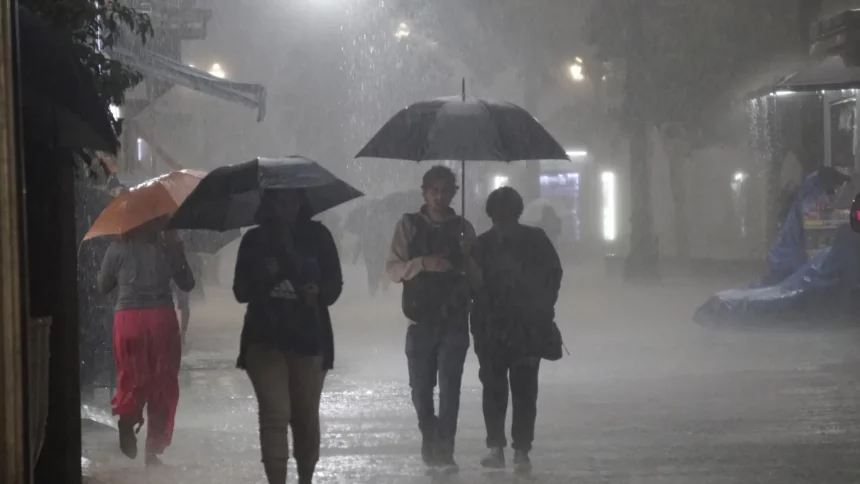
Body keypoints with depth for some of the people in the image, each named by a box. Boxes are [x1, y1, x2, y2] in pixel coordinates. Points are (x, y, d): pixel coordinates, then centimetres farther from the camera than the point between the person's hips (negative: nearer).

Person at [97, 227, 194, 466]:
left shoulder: (117, 250, 1)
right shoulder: (167, 247, 1)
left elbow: (103, 286, 11)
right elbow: (187, 284, 10)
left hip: (128, 320, 0)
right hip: (161, 318, 0)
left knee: (132, 378, 11)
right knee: (163, 384, 8)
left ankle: (127, 417, -21)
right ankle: (154, 447, 4)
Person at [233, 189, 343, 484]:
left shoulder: (317, 236, 3)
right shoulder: (254, 240, 3)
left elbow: (335, 284, 5)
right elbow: (241, 292, 5)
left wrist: (319, 293, -17)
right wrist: (262, 278, -15)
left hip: (309, 338, 1)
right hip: (265, 339, -1)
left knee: (306, 416, 8)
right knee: (275, 415, -10)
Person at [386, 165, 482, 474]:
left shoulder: (463, 228, 9)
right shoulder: (409, 225, 5)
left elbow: (477, 279, 10)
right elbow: (393, 269, -2)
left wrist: (467, 258, -10)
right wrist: (423, 263, -18)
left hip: (455, 320, 0)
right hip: (421, 320, 0)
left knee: (450, 387, -10)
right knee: (422, 388, 5)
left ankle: (444, 450, -10)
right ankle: (429, 440, 27)